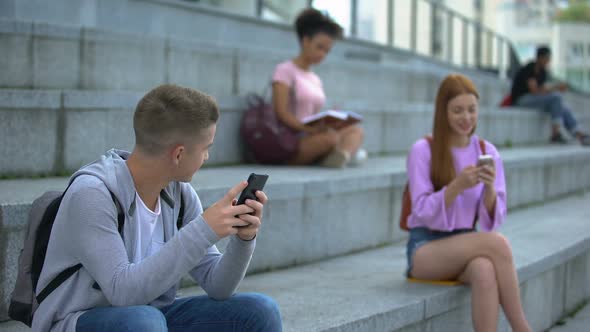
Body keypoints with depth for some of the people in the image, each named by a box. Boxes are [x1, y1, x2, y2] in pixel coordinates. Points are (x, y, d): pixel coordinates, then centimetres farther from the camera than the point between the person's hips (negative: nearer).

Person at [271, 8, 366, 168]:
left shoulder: (316, 80, 21)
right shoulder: (285, 70, -1)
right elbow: (281, 113, -13)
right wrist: (310, 129, -25)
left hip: (311, 141, 8)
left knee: (356, 130, -17)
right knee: (331, 138, -38)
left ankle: (341, 155, -44)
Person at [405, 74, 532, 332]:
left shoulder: (488, 152, 5)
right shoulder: (422, 151, -6)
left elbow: (494, 219, 2)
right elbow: (422, 212, -11)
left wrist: (490, 187, -18)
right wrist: (458, 186, -26)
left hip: (465, 246, 3)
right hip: (426, 248, -3)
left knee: (484, 270, -36)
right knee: (497, 243, -31)